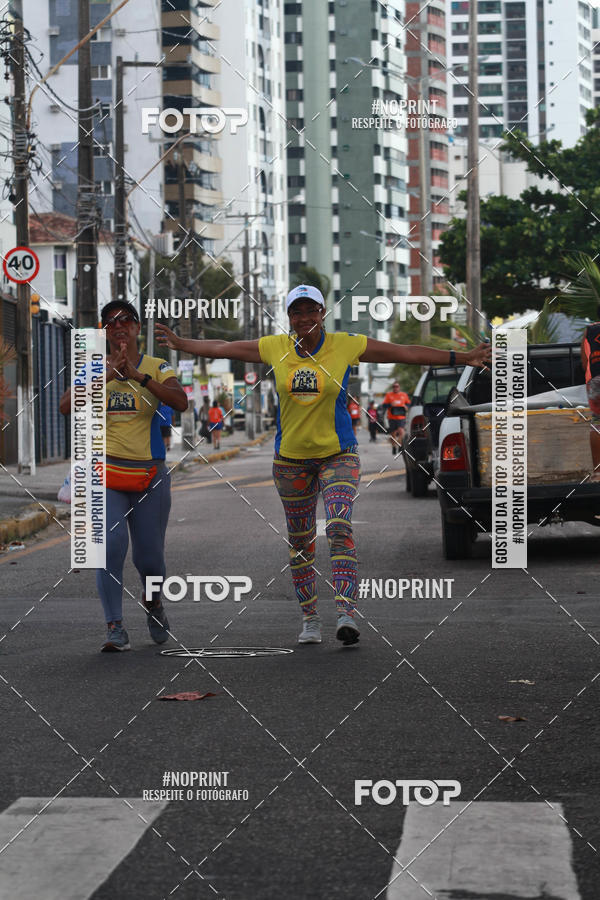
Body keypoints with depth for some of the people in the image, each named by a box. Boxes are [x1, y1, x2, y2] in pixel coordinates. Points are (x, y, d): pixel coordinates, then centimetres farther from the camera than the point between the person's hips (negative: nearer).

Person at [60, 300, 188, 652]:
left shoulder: (157, 368, 3)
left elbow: (181, 401, -15)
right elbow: (66, 406, -8)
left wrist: (138, 375, -25)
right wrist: (107, 376, -17)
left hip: (150, 474, 0)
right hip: (106, 473, 0)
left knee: (149, 555, 4)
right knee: (110, 544, -18)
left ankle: (153, 601, 37)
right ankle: (116, 628, -15)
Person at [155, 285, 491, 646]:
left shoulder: (347, 345, -6)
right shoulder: (274, 348, 0)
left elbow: (408, 353, -5)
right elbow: (221, 348, 11)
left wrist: (461, 357, -7)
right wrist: (179, 343, 14)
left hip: (338, 454, -3)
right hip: (291, 458, 3)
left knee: (340, 527, -22)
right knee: (300, 541, 8)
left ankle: (347, 612, -27)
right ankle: (310, 619, 20)